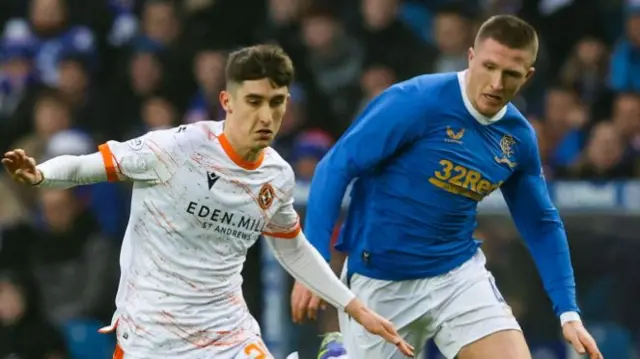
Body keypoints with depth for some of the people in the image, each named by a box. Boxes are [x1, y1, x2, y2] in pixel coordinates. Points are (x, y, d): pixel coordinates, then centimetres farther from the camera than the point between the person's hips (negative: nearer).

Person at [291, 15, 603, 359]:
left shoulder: (519, 137, 0)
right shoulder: (415, 101, -17)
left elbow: (541, 225, 13)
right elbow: (335, 169, -15)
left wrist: (569, 313, 6)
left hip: (460, 275, 4)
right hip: (382, 282, -4)